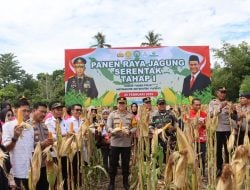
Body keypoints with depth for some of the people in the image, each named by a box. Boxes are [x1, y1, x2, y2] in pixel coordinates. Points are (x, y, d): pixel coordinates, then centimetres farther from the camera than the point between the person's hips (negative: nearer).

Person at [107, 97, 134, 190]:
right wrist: (114, 131, -26)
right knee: (113, 163, 7)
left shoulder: (130, 115, 5)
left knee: (126, 163, 12)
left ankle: (125, 182, 27)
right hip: (115, 143, -1)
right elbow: (108, 127, -6)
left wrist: (129, 131, -20)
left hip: (127, 143, 1)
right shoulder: (112, 114, 2)